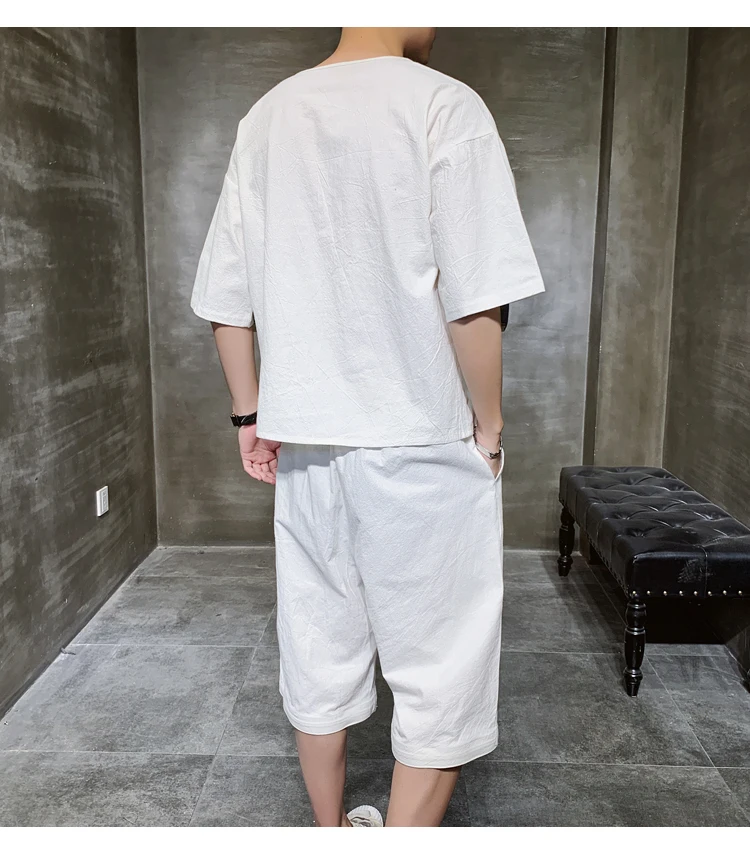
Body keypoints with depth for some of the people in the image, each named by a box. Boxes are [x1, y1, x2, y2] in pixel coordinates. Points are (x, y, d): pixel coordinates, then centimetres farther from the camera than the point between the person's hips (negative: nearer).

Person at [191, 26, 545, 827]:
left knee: (319, 656, 18)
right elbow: (474, 300, -16)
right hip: (422, 444, -5)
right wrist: (489, 424, -3)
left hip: (302, 440, 6)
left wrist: (251, 414, 15)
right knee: (441, 677, 10)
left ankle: (332, 830, 37)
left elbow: (225, 296, 8)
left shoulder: (266, 117, 9)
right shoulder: (444, 106, -8)